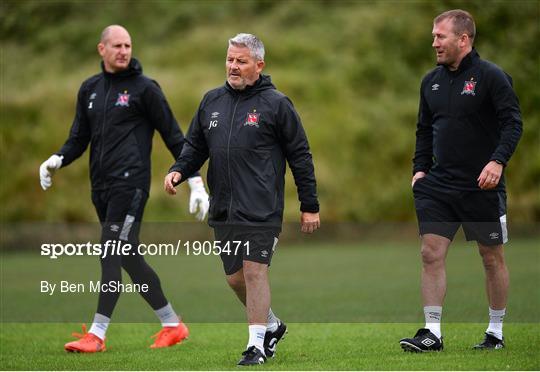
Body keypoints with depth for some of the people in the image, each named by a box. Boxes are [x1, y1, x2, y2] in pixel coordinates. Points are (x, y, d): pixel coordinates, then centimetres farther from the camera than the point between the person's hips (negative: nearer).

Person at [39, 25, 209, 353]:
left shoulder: (144, 88, 0)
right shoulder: (90, 89, 17)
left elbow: (174, 137, 2)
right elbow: (79, 138, 20)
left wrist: (196, 182, -2)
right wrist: (57, 160, -2)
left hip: (130, 181, -7)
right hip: (101, 187, 7)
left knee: (112, 252, -14)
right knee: (128, 258, 8)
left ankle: (97, 334, -15)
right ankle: (172, 325, 18)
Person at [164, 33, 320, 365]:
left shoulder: (275, 103, -2)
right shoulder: (212, 101, 13)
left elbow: (300, 155, 0)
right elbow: (196, 147, 20)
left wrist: (310, 206, -2)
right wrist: (179, 170, -2)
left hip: (261, 210, -6)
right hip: (223, 210, 6)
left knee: (255, 270, -11)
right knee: (236, 277, 11)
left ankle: (257, 343, -4)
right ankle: (272, 325, 32)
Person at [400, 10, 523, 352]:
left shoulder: (491, 76, -9)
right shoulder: (432, 80, 10)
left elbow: (513, 122, -14)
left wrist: (498, 161, -26)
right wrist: (420, 168, 8)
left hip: (482, 186, -5)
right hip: (438, 184, 5)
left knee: (492, 257, 6)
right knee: (431, 253, -4)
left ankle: (496, 331, 18)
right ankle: (432, 333, -2)